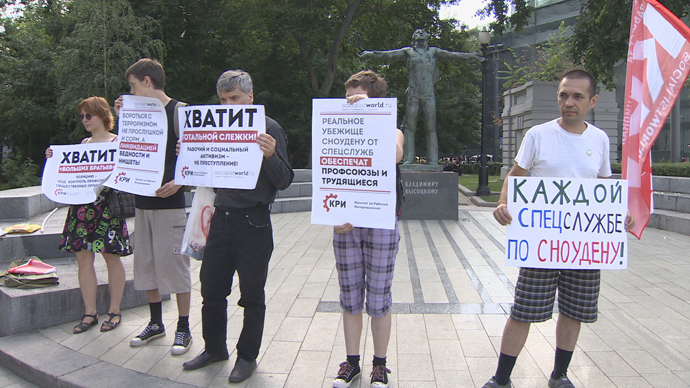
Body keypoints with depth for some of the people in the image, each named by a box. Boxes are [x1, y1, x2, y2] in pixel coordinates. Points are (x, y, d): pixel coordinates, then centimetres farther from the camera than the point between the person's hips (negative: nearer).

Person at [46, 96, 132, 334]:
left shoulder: (117, 141, 0)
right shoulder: (84, 143, 17)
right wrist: (55, 159, 7)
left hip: (106, 205, -6)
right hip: (81, 204, 6)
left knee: (111, 257, 0)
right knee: (83, 258, 5)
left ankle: (114, 311, 12)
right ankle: (90, 313, 14)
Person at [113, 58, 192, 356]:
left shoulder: (179, 112, -7)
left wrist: (178, 182, -26)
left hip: (169, 201, -8)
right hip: (142, 200, 8)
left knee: (174, 264, -2)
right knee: (146, 264, 13)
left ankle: (183, 329, 10)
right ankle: (156, 324, 27)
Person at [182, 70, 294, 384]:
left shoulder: (268, 128, -6)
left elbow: (283, 182, -10)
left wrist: (270, 155, -28)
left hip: (252, 222, -5)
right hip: (221, 217, 6)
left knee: (252, 295, 7)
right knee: (211, 289, 14)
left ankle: (247, 356, 23)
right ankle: (214, 348, 33)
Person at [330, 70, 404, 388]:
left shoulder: (392, 131, 2)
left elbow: (395, 155, -23)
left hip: (381, 224, -2)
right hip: (344, 224, 3)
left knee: (378, 299, 5)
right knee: (350, 298, 10)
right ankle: (351, 362, 25)